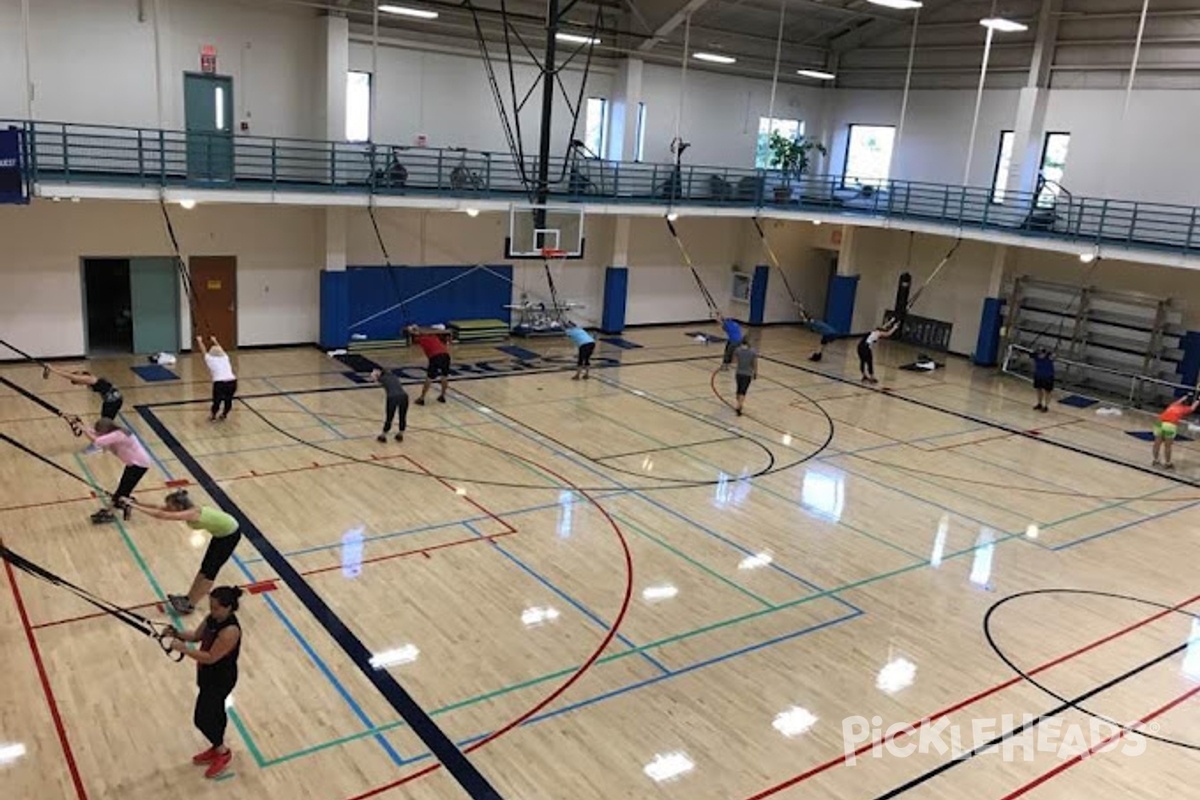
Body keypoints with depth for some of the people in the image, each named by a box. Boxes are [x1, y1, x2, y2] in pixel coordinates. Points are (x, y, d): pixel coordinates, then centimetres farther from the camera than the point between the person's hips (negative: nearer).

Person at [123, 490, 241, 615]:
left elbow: (160, 515, -39)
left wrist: (134, 506, -38)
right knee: (205, 567, 14)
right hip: (221, 531, 9)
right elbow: (158, 508, -6)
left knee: (210, 571, -2)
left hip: (230, 534, -9)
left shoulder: (191, 514, -32)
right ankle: (188, 598, 23)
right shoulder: (186, 510, -8)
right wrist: (136, 503, -17)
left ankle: (190, 605, 6)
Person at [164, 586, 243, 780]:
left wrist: (182, 648, -28)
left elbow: (210, 657, -30)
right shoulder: (213, 618, -7)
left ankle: (223, 753, 24)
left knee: (202, 719, 3)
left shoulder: (230, 631, -34)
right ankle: (217, 748, 43)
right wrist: (177, 634, -13)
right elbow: (196, 635, 6)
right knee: (215, 712, 23)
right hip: (210, 675, 8)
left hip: (221, 680, -8)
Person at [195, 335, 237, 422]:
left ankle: (212, 416, 37)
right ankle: (224, 415, 42)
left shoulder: (210, 359, 13)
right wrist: (214, 341, 61)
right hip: (232, 382, 3)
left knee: (217, 401, 19)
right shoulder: (225, 357, 21)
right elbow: (220, 349, 42)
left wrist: (200, 341, 51)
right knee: (228, 400, 26)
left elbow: (204, 351, 33)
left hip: (220, 383, -3)